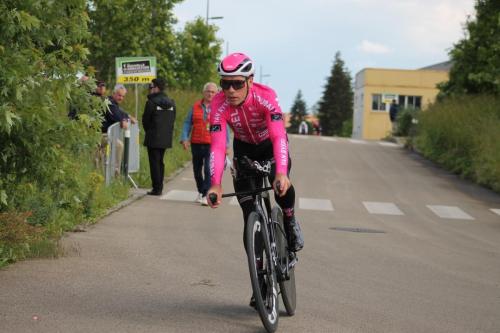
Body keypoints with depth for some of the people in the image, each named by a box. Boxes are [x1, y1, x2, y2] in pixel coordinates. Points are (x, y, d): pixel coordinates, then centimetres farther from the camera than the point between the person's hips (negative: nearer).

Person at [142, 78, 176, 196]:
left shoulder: (151, 102, -13)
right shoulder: (171, 103, 6)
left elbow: (145, 120, -6)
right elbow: (172, 120, 10)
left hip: (153, 138, -6)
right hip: (166, 138, 6)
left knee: (154, 163, -2)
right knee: (160, 162, 14)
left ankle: (156, 188, -3)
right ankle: (159, 188, 15)